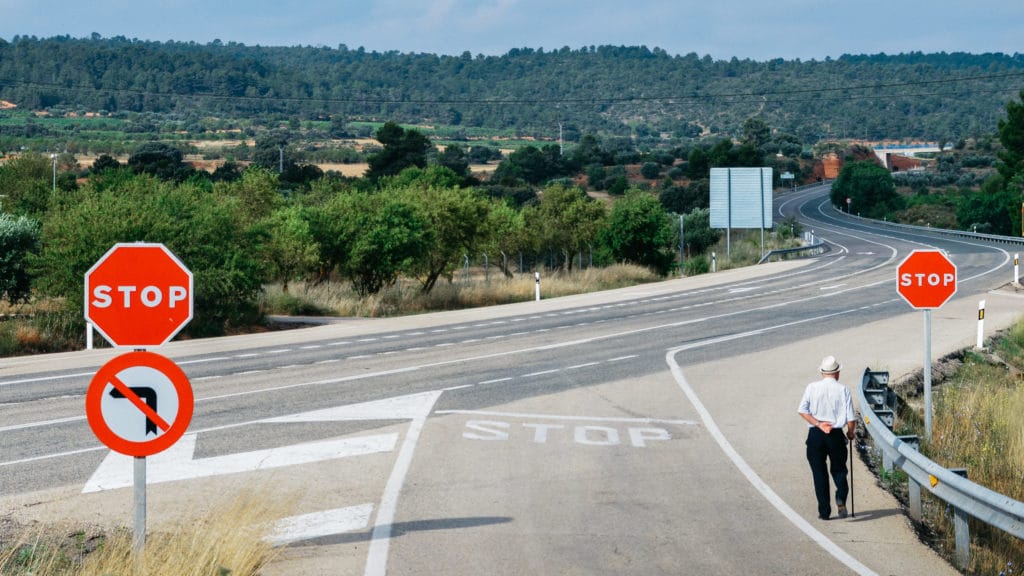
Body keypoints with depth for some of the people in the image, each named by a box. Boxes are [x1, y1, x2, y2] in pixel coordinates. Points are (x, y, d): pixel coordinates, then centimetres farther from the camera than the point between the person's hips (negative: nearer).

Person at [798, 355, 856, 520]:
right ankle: (841, 497, -13)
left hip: (815, 434, 0)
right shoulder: (843, 390, -1)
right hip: (836, 435, 0)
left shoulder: (812, 387, 2)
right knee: (838, 469, 15)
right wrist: (851, 432, 13)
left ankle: (824, 511, 6)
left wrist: (818, 424, -10)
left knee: (819, 473, 8)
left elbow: (802, 410, -9)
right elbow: (851, 418, -5)